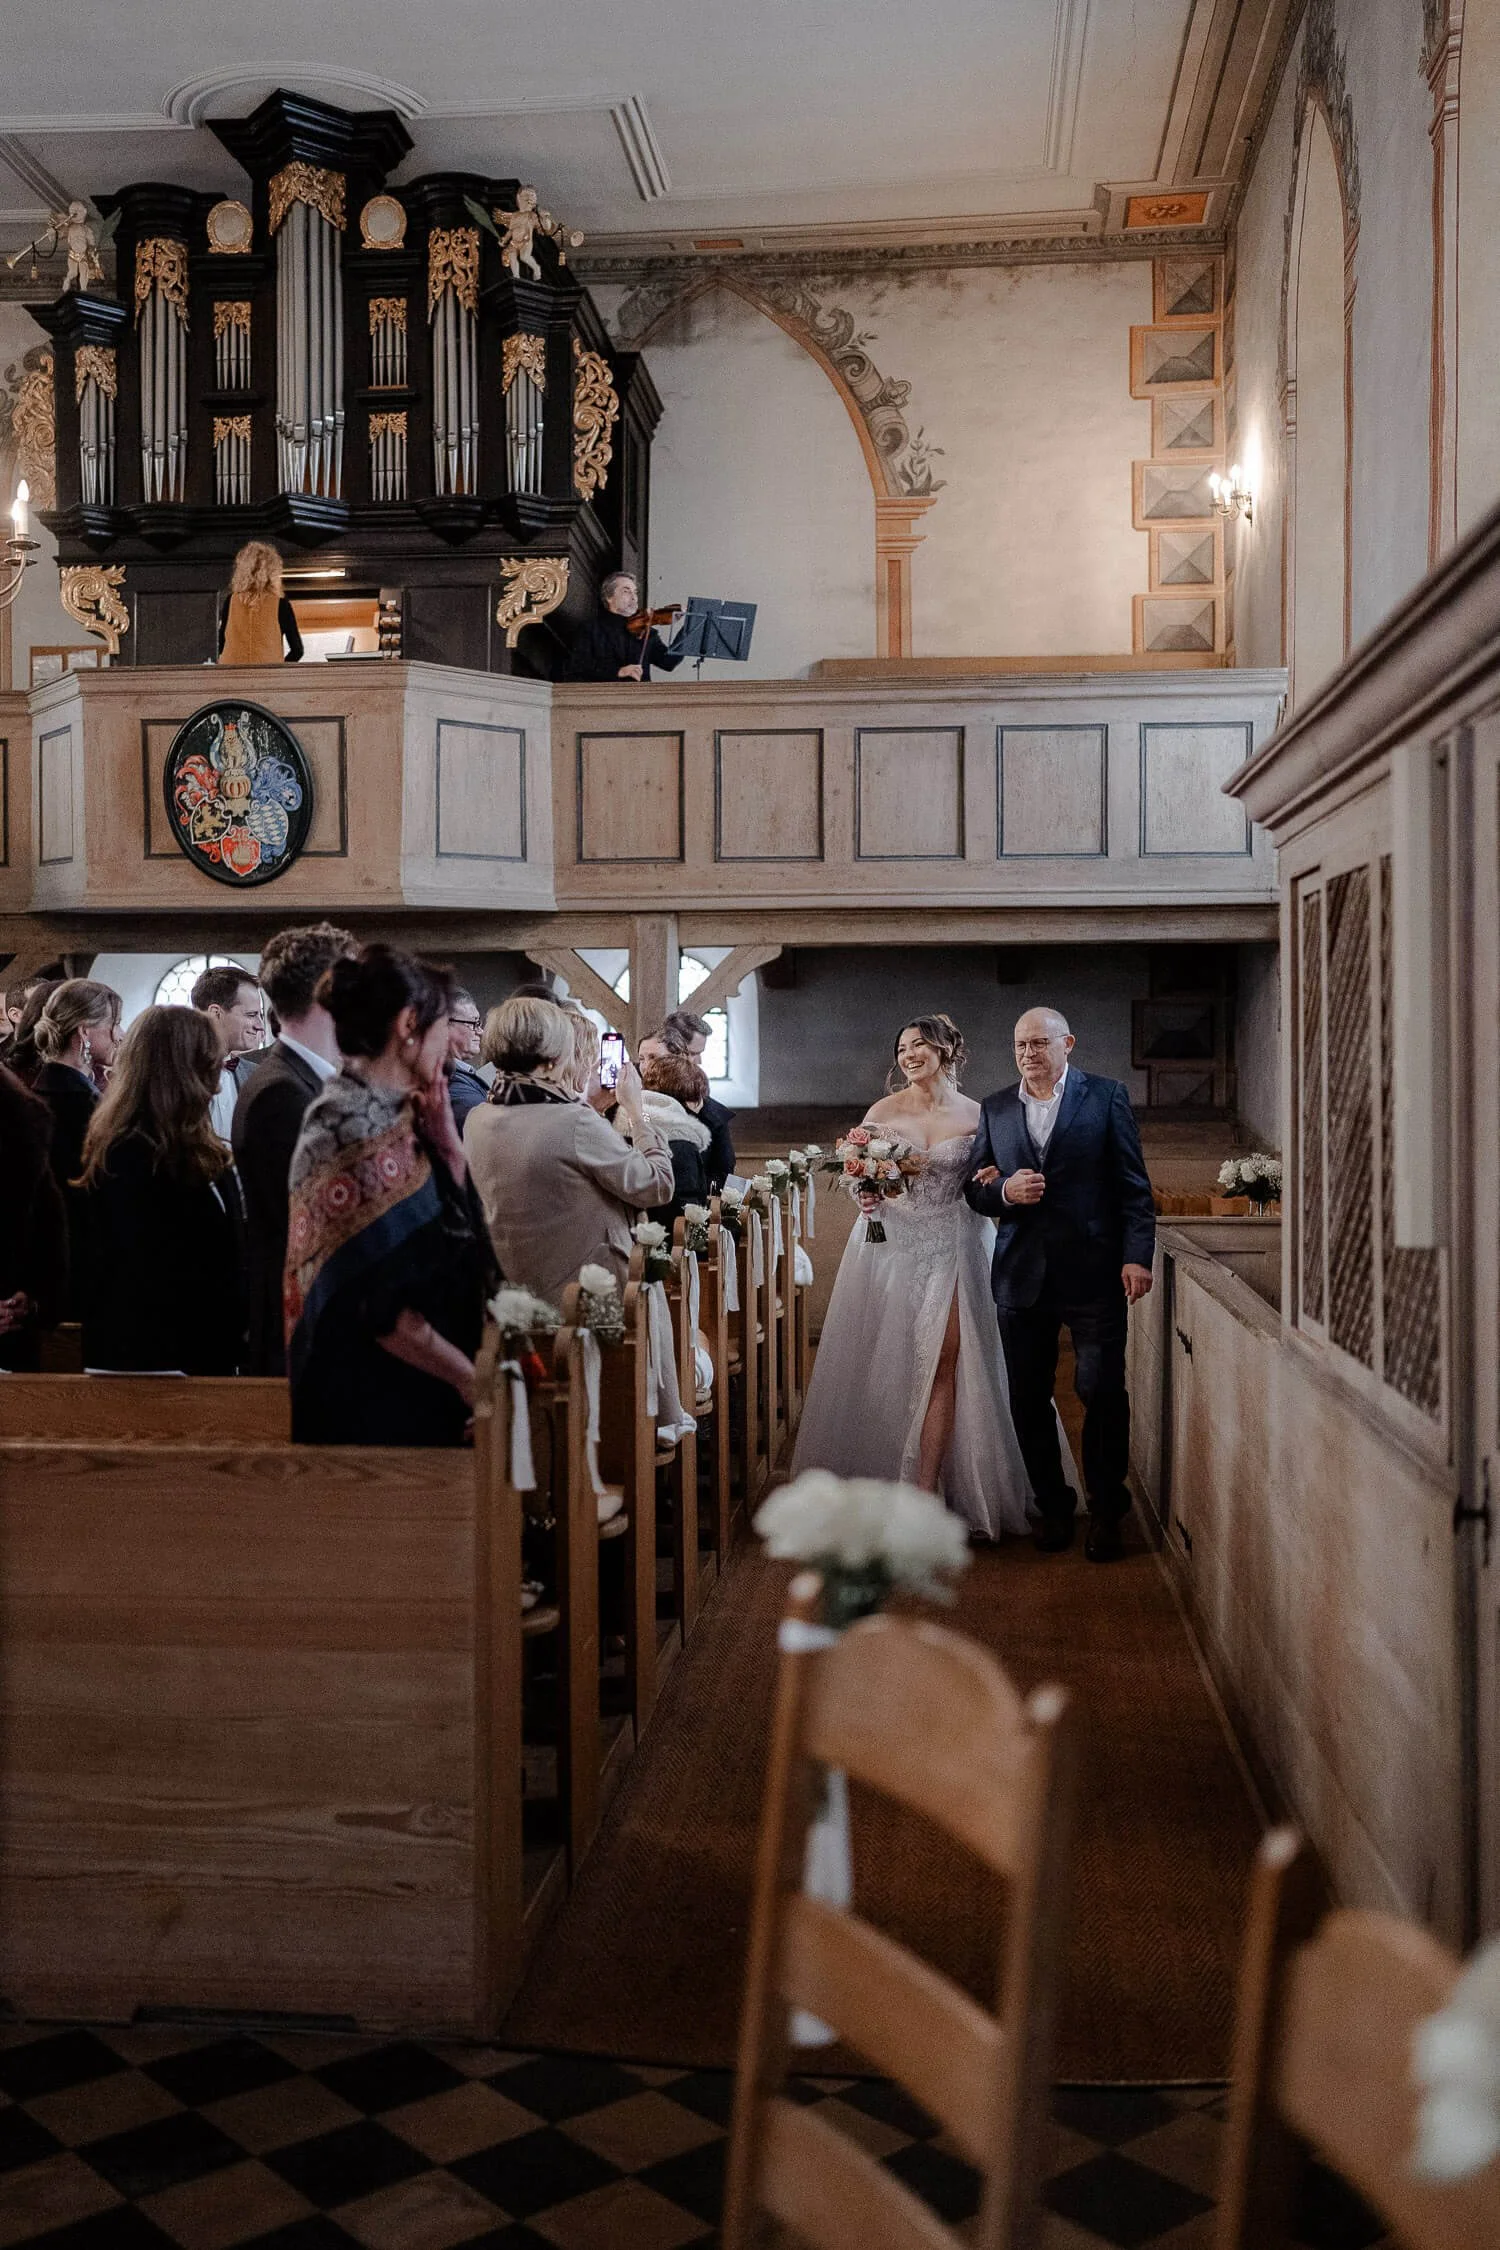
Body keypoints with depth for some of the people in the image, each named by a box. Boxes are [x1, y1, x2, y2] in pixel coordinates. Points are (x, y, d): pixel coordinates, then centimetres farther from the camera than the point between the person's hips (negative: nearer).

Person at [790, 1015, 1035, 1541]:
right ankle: (875, 1475, 18)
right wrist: (865, 1194, -15)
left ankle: (926, 1487, -1)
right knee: (885, 1366, 3)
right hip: (890, 1246, 0)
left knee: (941, 1366, -6)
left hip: (950, 1249, 0)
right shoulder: (883, 1112, 3)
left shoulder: (974, 1115, 3)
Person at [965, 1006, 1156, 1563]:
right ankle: (1053, 1506, 21)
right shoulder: (995, 1110, 11)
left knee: (1102, 1392, -2)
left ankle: (1106, 1510, 14)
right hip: (1021, 1277, 3)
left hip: (1094, 1272, -3)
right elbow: (975, 1189, 13)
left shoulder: (1106, 1097, 2)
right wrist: (1003, 1191, -9)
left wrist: (1137, 1256, -9)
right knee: (1028, 1399, 6)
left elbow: (1133, 1184, 0)